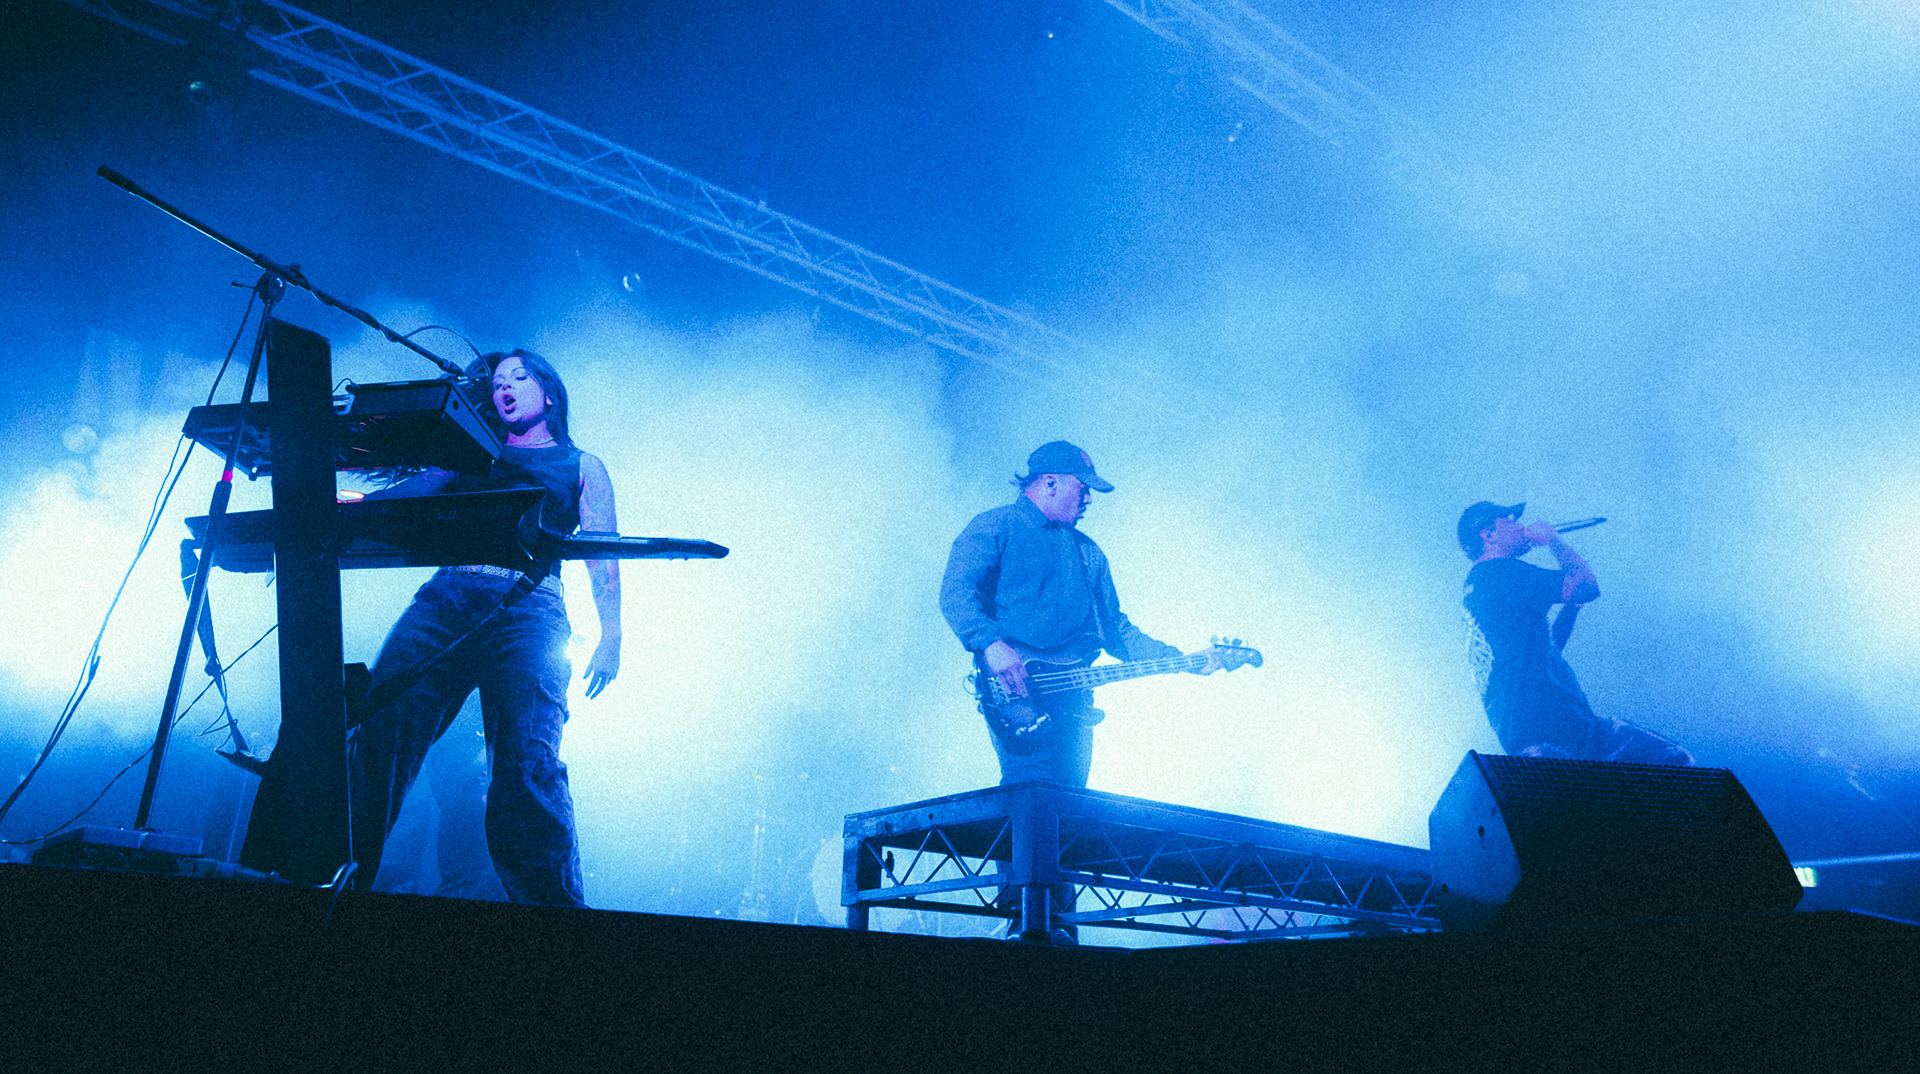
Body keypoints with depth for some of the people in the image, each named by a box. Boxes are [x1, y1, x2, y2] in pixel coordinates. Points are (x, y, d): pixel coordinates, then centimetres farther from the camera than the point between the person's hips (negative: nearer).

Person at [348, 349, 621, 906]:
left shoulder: (581, 466, 24)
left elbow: (602, 555, 12)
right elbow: (402, 495, 19)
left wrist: (610, 636, -3)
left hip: (526, 607, -3)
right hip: (445, 598, 3)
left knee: (525, 761, -21)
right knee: (378, 729, -15)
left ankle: (550, 908, -18)